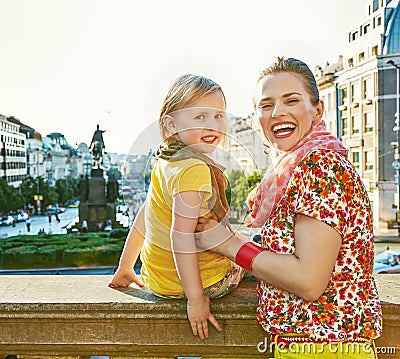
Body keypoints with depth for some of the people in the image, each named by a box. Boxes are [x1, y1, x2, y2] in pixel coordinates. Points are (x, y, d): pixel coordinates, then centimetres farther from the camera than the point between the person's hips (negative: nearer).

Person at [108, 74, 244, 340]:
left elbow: (144, 215, 7)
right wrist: (196, 299, -24)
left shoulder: (166, 162, 0)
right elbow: (181, 236, -31)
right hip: (206, 281, -8)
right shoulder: (195, 169, -28)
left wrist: (125, 268, 16)